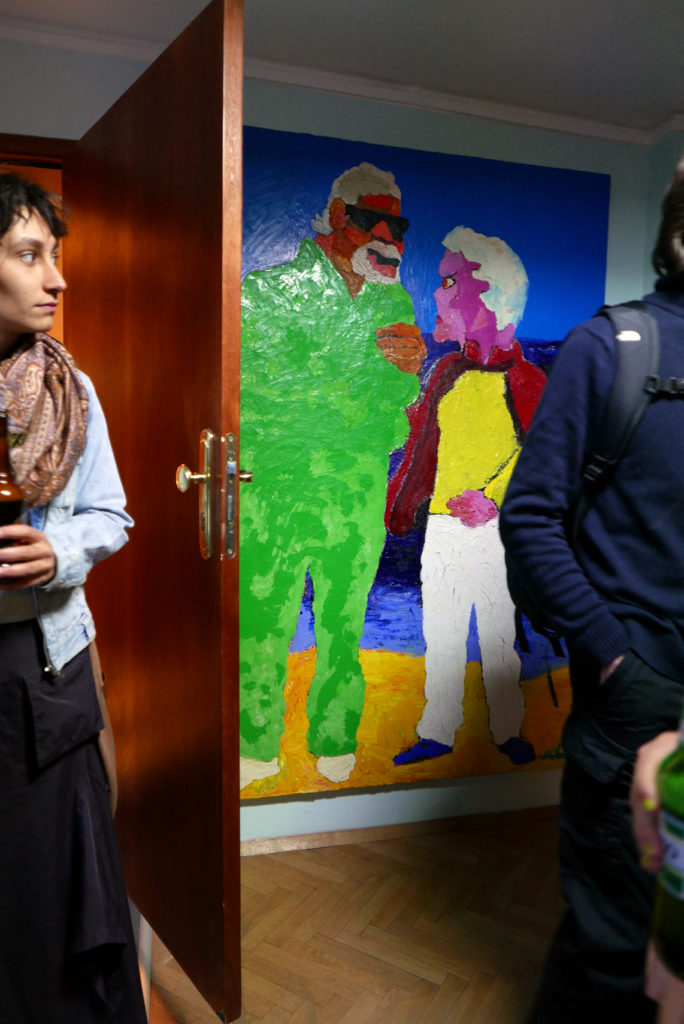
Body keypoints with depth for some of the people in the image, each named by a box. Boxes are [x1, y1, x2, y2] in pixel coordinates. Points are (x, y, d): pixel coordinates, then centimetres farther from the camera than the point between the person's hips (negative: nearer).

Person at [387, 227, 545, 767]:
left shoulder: (523, 379, -6)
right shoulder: (445, 372, 11)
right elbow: (423, 443, 15)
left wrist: (495, 498, -20)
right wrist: (400, 502, 10)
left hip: (495, 526, -5)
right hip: (442, 525, 5)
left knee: (498, 632, 7)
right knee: (440, 632, 11)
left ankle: (509, 729, 26)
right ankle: (437, 732, 25)